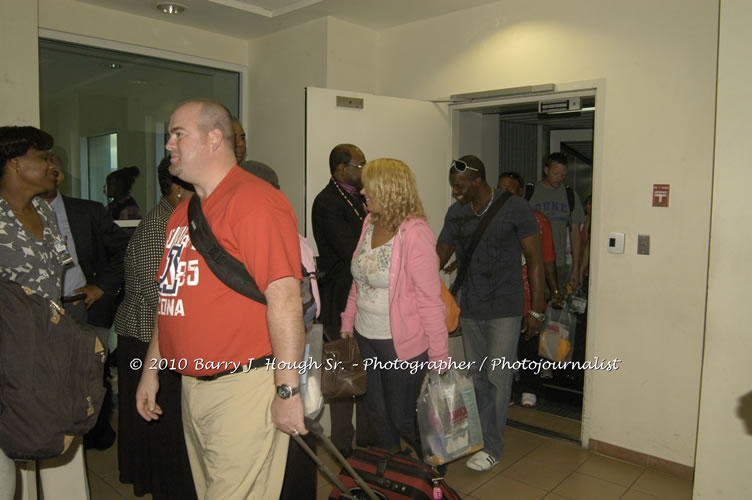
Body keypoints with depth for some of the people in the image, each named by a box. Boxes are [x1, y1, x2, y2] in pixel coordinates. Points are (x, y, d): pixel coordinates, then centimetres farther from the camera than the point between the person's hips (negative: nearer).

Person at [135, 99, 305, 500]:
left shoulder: (255, 201, -16)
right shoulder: (182, 213, 14)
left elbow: (284, 298, -21)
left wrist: (287, 390, -20)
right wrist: (151, 368, 21)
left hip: (245, 385, -9)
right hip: (193, 386, 9)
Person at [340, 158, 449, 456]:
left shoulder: (414, 233, -20)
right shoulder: (369, 224, 3)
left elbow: (430, 299, -18)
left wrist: (439, 356, -16)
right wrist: (348, 323, 9)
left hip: (402, 343, -7)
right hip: (366, 338, 7)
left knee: (403, 419, 8)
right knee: (377, 414, 19)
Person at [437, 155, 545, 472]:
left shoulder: (514, 208, -10)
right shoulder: (455, 213, 3)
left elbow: (535, 260, -6)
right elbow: (439, 257, 5)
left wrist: (536, 309, -7)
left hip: (504, 311, -4)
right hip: (469, 309, 5)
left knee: (497, 379, 2)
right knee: (477, 377, 14)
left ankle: (493, 447, 16)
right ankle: (478, 435, 30)